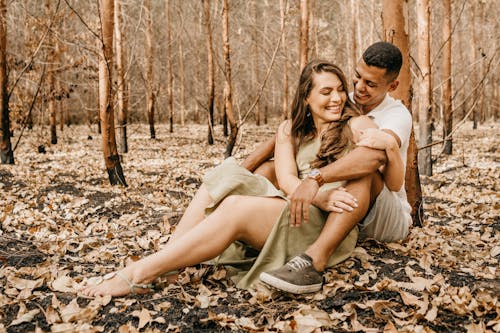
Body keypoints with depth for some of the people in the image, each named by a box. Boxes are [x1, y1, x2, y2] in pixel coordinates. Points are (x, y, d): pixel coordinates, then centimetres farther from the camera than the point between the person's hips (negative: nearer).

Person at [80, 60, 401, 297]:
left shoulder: (357, 126, 4)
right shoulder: (290, 130, 14)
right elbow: (286, 179, -3)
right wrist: (319, 197, -21)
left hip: (328, 227, -5)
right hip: (295, 210, 5)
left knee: (237, 208, -28)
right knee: (222, 181, -14)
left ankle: (141, 273, -27)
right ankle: (160, 261, -23)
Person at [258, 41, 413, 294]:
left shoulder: (398, 115, -15)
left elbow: (373, 155, -37)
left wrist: (316, 178, -49)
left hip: (389, 220, -5)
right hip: (339, 209, 6)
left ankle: (313, 261, -51)